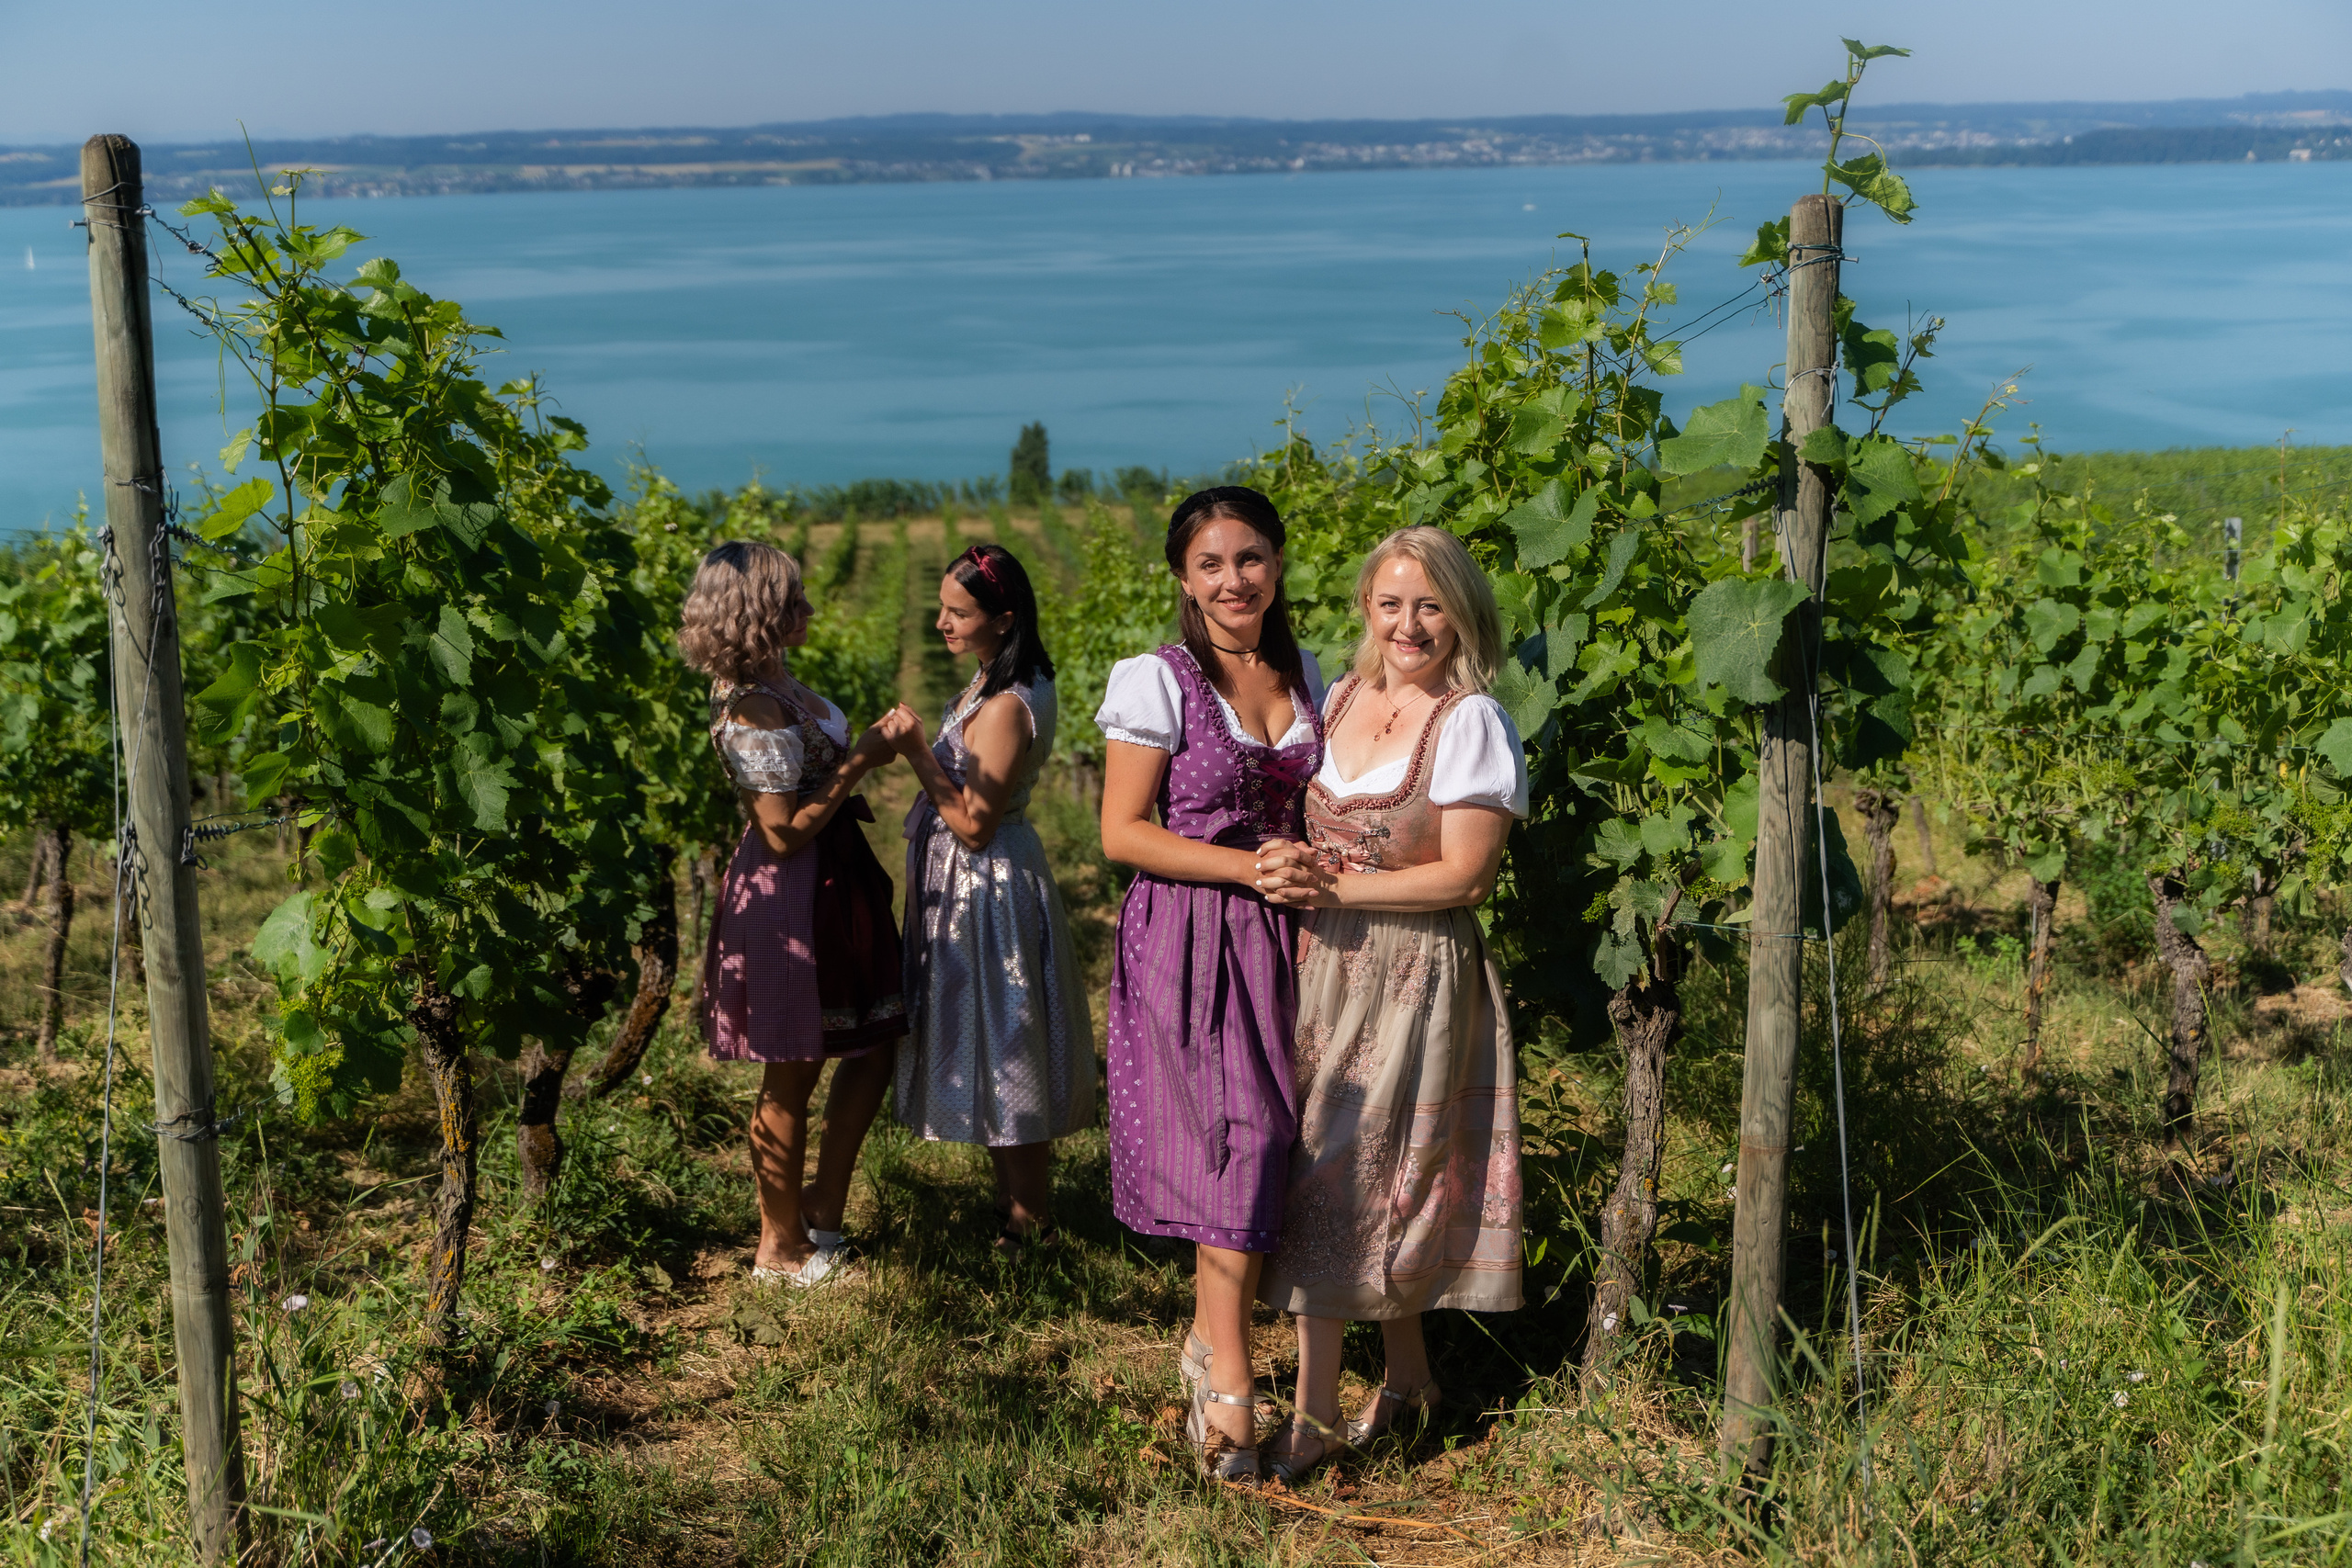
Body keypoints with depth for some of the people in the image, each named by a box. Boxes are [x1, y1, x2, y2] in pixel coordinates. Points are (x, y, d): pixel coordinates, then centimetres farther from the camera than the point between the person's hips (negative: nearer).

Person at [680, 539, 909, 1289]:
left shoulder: (770, 686, 6)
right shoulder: (755, 712, -23)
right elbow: (785, 831, -23)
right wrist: (859, 762, -19)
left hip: (828, 888, 10)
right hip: (788, 900, -10)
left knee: (872, 1049, 17)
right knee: (792, 1077, 5)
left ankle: (821, 1208, 29)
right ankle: (781, 1247, 21)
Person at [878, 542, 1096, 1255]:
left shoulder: (1005, 708, -25)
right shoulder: (995, 683, 6)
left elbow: (974, 825, -25)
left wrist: (918, 753, -26)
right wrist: (920, 746, 7)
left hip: (986, 888, -10)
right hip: (973, 882, 10)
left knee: (1001, 1059, 3)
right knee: (1001, 1060, 19)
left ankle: (1028, 1223, 18)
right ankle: (1022, 1204, 32)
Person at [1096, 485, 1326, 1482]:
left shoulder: (1306, 678, 11)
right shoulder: (1157, 683, -6)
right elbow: (1123, 832, -8)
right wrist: (1249, 865, -16)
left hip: (1275, 934, 5)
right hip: (1186, 935, -5)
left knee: (1253, 1141, 5)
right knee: (1242, 1134, -14)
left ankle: (1210, 1342, 22)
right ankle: (1228, 1376, -4)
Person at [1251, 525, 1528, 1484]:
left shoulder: (1470, 722, -12)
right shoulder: (1340, 697, 8)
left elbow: (1464, 875, -15)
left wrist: (1333, 888, -14)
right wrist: (1289, 863, -4)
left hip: (1416, 974, -6)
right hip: (1328, 965, 6)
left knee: (1357, 1178, -1)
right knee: (1323, 1166, 9)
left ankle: (1316, 1414, 10)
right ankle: (1407, 1374, 26)